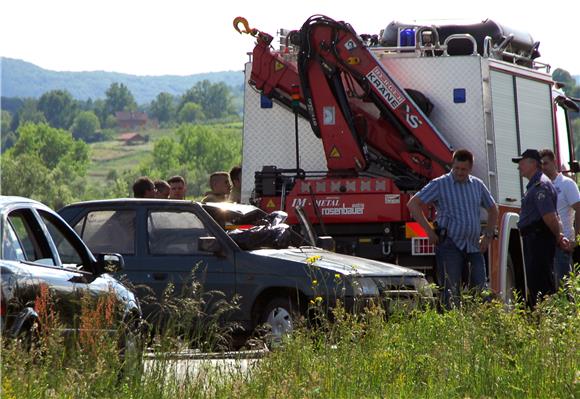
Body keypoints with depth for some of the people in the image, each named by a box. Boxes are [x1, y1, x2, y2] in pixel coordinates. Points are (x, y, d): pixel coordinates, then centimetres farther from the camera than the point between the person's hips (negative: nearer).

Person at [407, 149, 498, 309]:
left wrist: (488, 235, 15)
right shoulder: (440, 184, -2)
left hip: (474, 247, 5)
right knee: (451, 293, -10)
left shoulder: (477, 185, 13)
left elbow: (492, 209, 27)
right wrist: (429, 231, -7)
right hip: (450, 246, -5)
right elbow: (413, 204, -4)